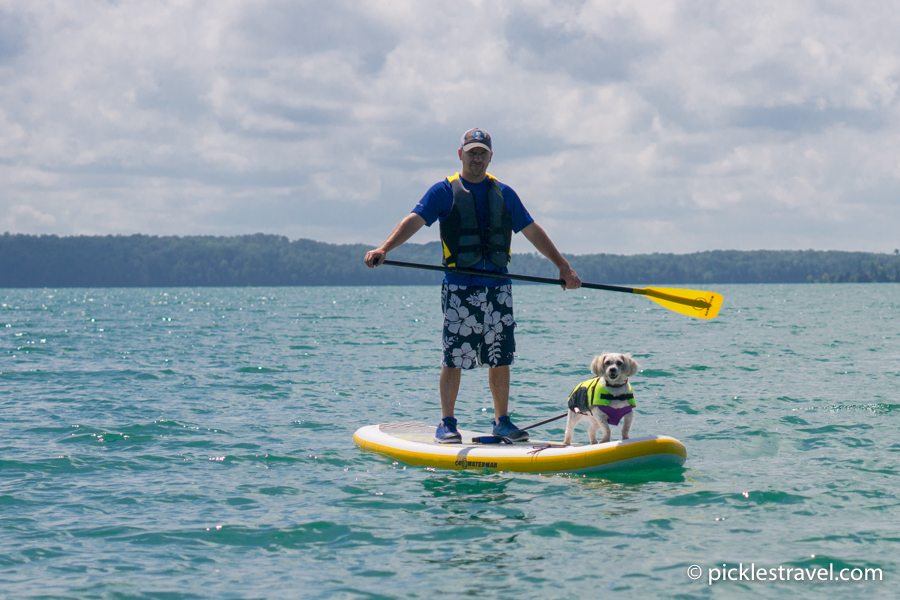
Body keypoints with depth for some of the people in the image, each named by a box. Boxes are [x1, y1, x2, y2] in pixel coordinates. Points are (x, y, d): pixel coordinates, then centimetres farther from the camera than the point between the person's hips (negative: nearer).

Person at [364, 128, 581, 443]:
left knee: (500, 358, 6)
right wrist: (383, 249, -25)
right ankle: (447, 423, 4)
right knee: (454, 358, -4)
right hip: (460, 288, -3)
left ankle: (502, 421, 16)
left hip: (498, 287, 4)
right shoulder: (444, 191, 2)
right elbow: (414, 220, -9)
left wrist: (564, 267, 15)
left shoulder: (504, 194, 13)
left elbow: (533, 232, 17)